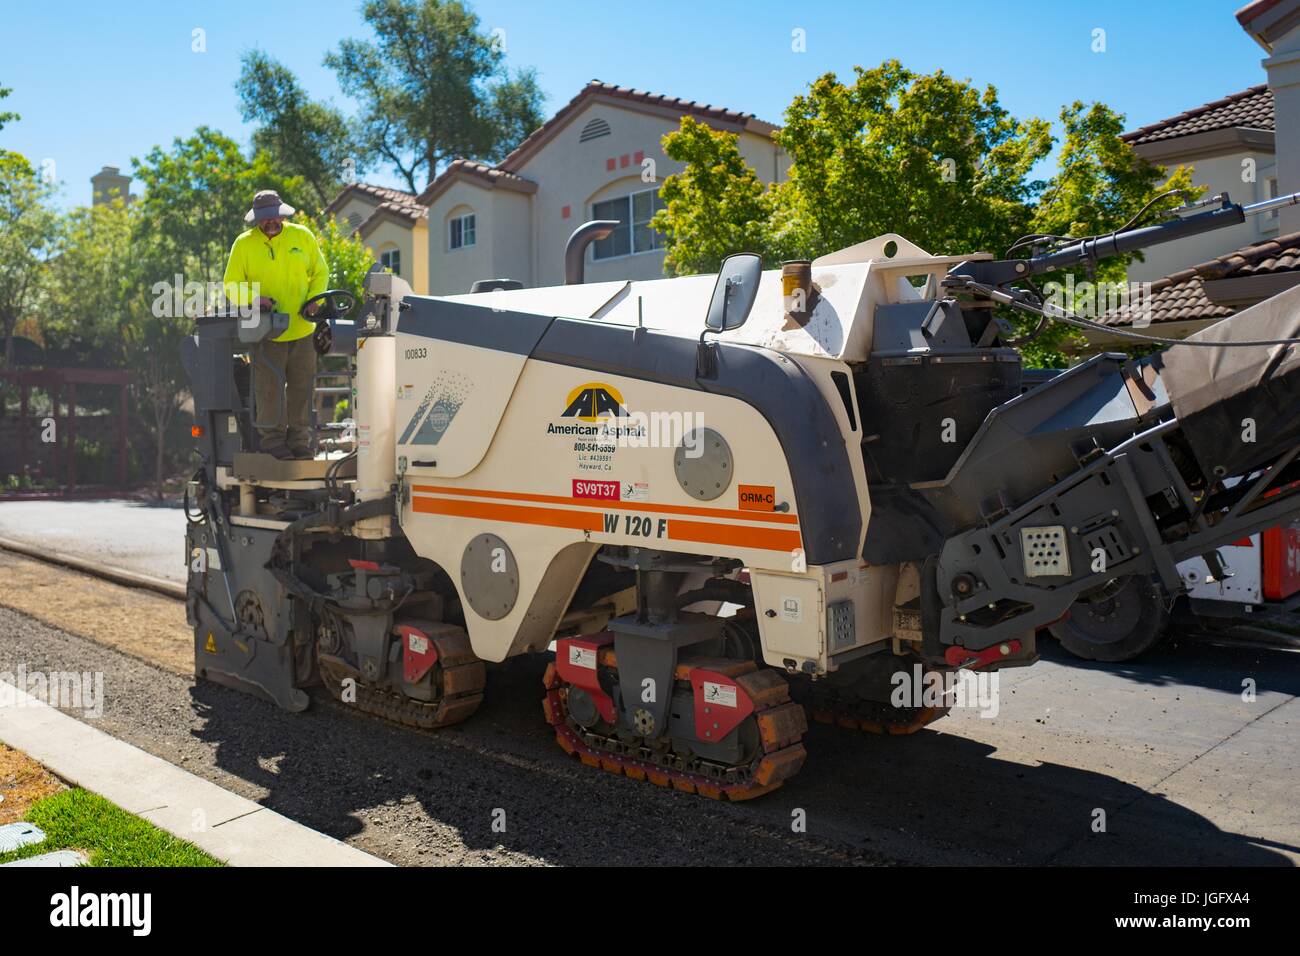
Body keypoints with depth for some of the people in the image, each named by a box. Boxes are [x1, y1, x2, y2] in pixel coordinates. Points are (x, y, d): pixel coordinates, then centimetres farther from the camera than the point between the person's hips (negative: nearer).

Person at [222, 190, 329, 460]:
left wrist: (313, 299, -5)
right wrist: (254, 298, -17)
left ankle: (300, 442, 16)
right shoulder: (244, 243, 0)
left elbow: (320, 273, 13)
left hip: (302, 329, 2)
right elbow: (232, 286, 3)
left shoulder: (302, 236, 5)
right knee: (269, 389, -4)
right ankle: (272, 442, 7)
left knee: (302, 387, 7)